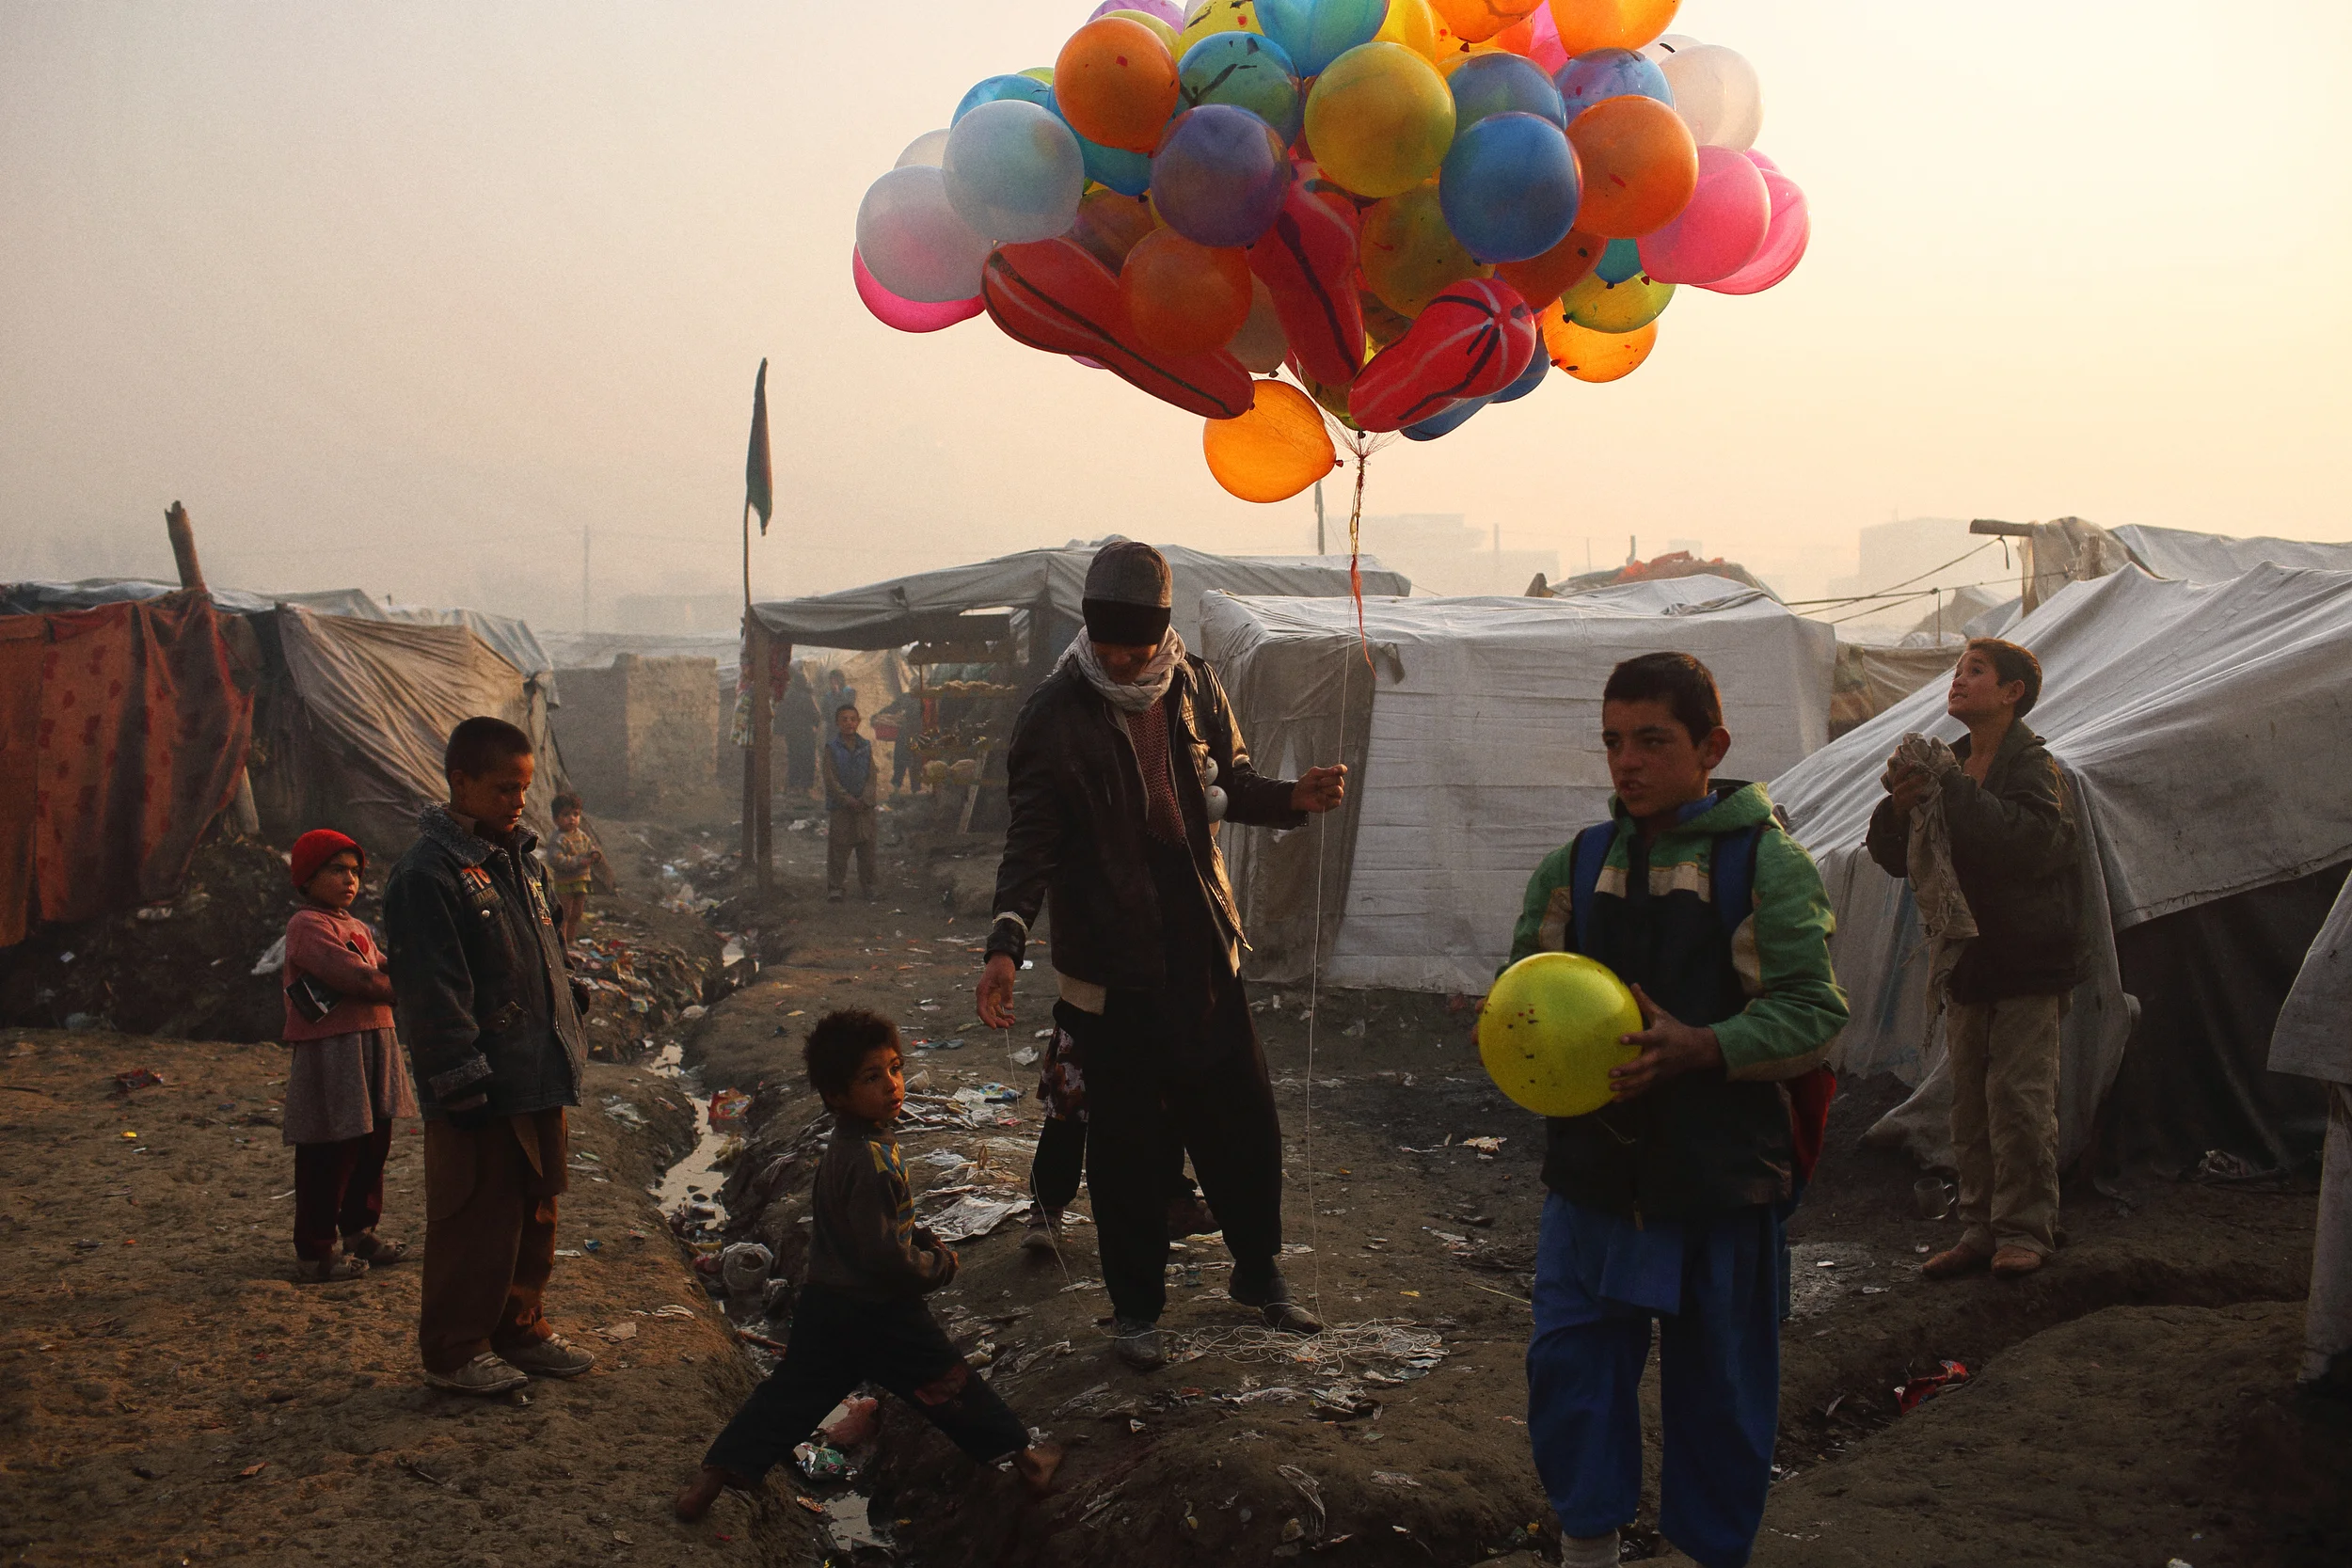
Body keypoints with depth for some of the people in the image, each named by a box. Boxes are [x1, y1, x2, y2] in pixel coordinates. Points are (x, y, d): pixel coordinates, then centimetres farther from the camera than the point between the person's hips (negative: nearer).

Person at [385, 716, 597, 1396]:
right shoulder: (428, 871, -15)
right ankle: (454, 1351, 17)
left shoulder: (519, 856, 12)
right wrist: (463, 1081, -19)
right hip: (482, 1090, -8)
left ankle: (521, 1328, 31)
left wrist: (568, 1047, 18)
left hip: (540, 1078, 8)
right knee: (476, 1220, 2)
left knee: (536, 1211, 17)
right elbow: (432, 992, -18)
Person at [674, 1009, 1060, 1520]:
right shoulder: (871, 1162, -28)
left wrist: (923, 1239, 7)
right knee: (949, 1383, 7)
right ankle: (1020, 1453, 21)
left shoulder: (847, 1142, 3)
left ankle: (718, 1473, 18)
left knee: (793, 1391, 17)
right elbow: (885, 1255, -27)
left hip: (825, 1301, 8)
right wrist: (940, 1265, -11)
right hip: (876, 1311, -8)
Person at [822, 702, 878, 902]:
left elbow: (871, 777, 4)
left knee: (867, 848, 5)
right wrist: (849, 801, -14)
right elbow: (831, 780, -7)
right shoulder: (831, 748, -2)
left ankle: (867, 886, 16)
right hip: (839, 808, -3)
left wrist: (865, 800, -11)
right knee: (838, 850, 0)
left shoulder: (866, 747, 7)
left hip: (864, 808, 3)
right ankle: (836, 887, 9)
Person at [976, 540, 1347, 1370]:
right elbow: (1031, 841, -11)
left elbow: (1231, 786, 14)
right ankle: (1136, 1307, 25)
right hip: (1111, 965, -4)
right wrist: (1007, 942, -24)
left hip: (1203, 948, 4)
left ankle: (1258, 1271, 35)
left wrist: (1292, 797, -7)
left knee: (1243, 1120, 12)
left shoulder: (1195, 686, 2)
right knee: (1127, 1144, 6)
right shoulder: (1054, 716, -11)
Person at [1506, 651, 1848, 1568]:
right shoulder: (1575, 865, 6)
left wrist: (1703, 1048, -24)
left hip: (1720, 1173, -3)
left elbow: (1814, 1011, -11)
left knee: (1719, 1381, 10)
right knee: (1569, 1360, 4)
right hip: (1593, 1164, 3)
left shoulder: (1767, 865, -6)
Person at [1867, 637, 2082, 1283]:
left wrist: (1951, 788, -24)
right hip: (1965, 962, 7)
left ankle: (2025, 1230, 7)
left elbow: (2026, 841, -28)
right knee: (1970, 1104, 10)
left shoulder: (2033, 766, -9)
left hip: (2027, 964, -6)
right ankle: (1981, 1229, 18)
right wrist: (1899, 806, -11)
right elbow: (1897, 860, 9)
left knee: (2019, 1097, -5)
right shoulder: (1950, 765, 10)